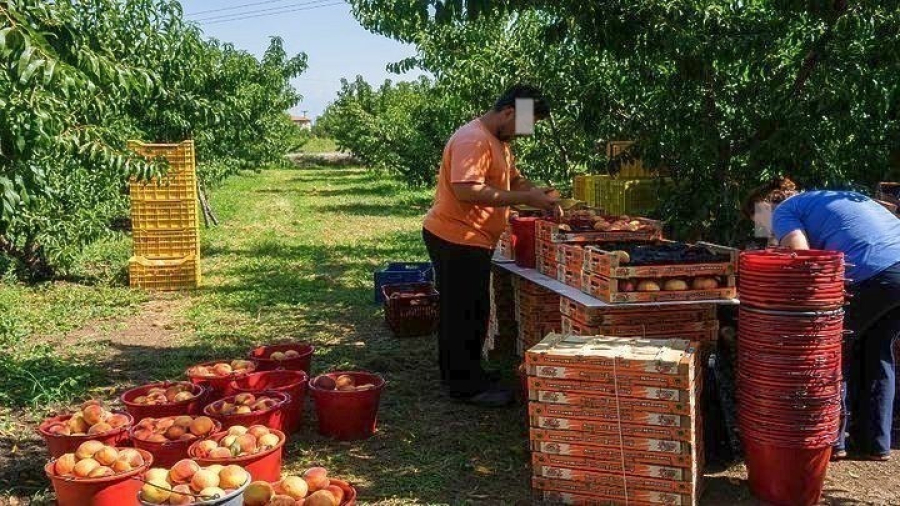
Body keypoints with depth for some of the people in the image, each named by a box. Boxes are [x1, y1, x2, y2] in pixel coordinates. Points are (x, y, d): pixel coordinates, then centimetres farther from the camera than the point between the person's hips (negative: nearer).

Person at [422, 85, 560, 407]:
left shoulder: (499, 141, 14)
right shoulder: (473, 140, -21)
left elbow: (513, 179, 22)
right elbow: (467, 190, -31)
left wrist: (538, 193, 1)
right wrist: (525, 198, -27)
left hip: (472, 241, 11)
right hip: (457, 239, -11)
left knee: (463, 310, 18)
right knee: (466, 313, -2)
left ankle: (457, 374, 31)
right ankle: (467, 385, 8)